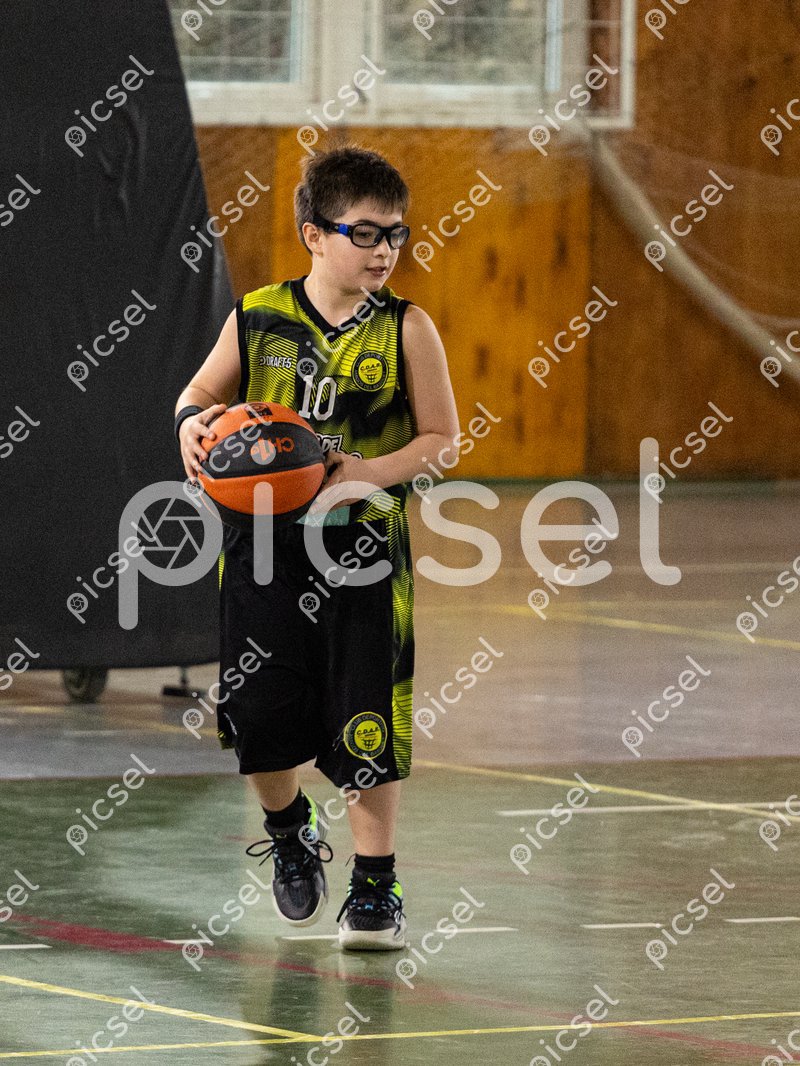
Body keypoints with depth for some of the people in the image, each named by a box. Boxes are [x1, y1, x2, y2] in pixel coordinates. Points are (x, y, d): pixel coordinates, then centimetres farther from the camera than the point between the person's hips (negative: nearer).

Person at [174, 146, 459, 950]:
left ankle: (374, 883, 8)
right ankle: (289, 831, 35)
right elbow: (205, 390, 15)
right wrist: (193, 421, -8)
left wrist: (369, 473, -17)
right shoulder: (258, 317, 1)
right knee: (258, 716, 5)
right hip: (263, 541, 2)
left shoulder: (405, 330, -3)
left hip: (361, 549, -2)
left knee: (365, 724, -3)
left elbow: (440, 436, -1)